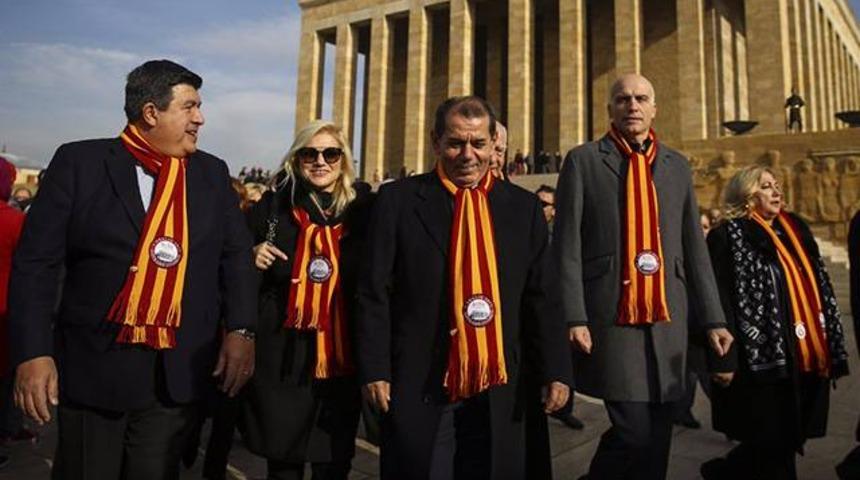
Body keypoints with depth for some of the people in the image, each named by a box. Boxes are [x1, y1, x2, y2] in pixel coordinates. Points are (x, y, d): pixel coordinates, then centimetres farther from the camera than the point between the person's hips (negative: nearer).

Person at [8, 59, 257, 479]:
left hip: (179, 370, 2)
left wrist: (240, 330, -4)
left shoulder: (213, 173, 6)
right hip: (95, 364, -2)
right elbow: (36, 261, -5)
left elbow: (236, 254, 7)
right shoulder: (80, 162, -3)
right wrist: (33, 352, -12)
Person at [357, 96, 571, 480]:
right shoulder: (398, 200, -1)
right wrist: (374, 371, -7)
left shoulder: (523, 207, 6)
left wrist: (556, 372, -1)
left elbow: (541, 297, 5)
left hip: (497, 390, 3)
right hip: (420, 387, -2)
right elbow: (374, 294, -2)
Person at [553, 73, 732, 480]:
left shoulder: (677, 165, 14)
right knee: (634, 431, -7)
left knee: (657, 436, 11)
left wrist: (713, 318, 8)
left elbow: (694, 247, 13)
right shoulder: (583, 160, 1)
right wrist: (574, 318, -12)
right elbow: (566, 246, -5)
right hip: (611, 319, -4)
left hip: (667, 318, 5)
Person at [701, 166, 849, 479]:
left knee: (787, 441, 13)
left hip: (805, 362, 7)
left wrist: (832, 350, 14)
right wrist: (724, 361, -20)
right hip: (763, 360, -7)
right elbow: (720, 301, -15)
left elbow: (819, 291, 18)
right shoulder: (728, 236, -8)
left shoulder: (796, 230, 15)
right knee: (773, 445, -1)